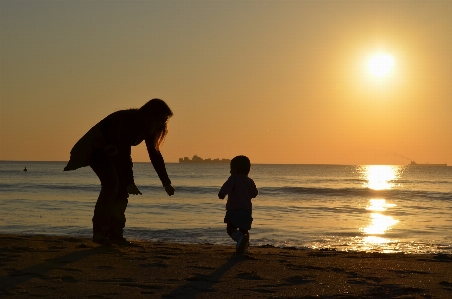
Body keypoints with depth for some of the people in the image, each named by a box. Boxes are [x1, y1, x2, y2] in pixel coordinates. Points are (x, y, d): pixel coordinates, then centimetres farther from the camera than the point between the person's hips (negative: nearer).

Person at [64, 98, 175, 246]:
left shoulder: (147, 127, -8)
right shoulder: (128, 121, -32)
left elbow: (155, 155, -2)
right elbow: (124, 154, -36)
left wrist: (166, 183, -5)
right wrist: (130, 182, -40)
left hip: (113, 151, 8)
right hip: (96, 148, -8)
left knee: (122, 187, -3)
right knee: (111, 184, -22)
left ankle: (115, 233, 0)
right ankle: (99, 233, -19)